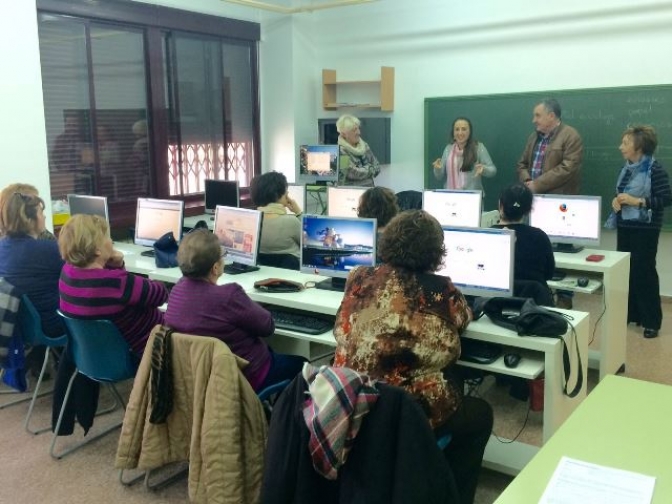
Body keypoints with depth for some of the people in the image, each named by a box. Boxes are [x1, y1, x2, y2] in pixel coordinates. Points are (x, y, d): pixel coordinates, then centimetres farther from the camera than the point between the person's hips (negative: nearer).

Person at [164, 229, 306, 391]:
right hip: (244, 377, -7)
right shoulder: (228, 295, -32)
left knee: (269, 350, 31)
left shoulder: (177, 289, -10)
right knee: (300, 363, 18)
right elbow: (267, 326, -16)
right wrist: (246, 304, -2)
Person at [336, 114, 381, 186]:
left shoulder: (364, 145, 11)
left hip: (369, 189, 6)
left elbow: (377, 167, 11)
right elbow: (354, 173, -15)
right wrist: (371, 169, 1)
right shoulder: (340, 150, -10)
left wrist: (363, 170, -7)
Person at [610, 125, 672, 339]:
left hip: (645, 229, -7)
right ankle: (630, 313, 24)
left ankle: (652, 321, 11)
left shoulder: (654, 169, -13)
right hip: (624, 226, 7)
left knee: (644, 272, -1)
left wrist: (637, 201, -21)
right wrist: (616, 201, -2)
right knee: (626, 271, 10)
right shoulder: (626, 168, 8)